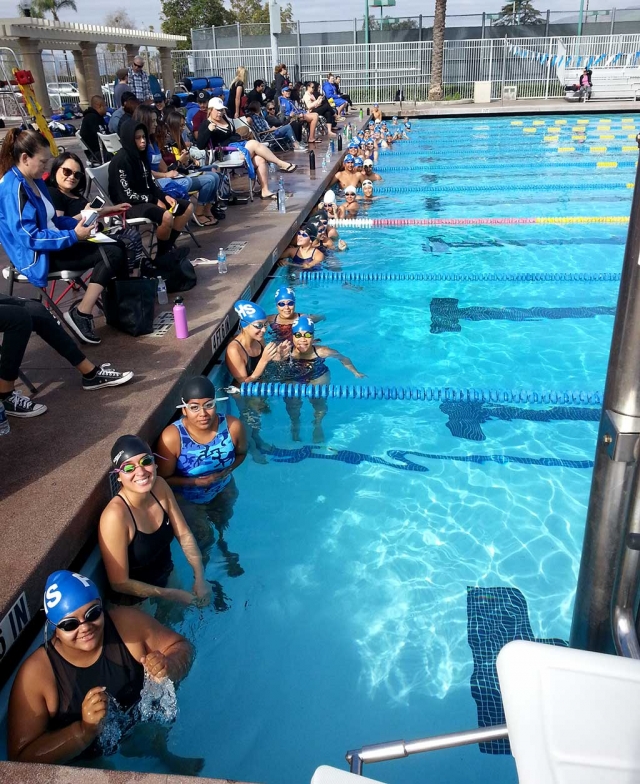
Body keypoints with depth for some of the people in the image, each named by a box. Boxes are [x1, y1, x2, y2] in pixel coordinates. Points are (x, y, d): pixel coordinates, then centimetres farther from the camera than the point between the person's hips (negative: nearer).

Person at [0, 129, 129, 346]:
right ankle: (80, 314, -15)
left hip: (52, 245, 9)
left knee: (116, 246, -3)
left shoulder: (34, 181, 10)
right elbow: (29, 238, -24)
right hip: (37, 257, -9)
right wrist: (73, 236, -25)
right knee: (111, 254, -20)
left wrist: (79, 224, 1)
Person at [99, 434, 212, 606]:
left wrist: (200, 579, -14)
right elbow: (119, 583, -27)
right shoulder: (115, 516, -34)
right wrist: (172, 595, -20)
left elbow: (184, 535, -5)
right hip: (135, 600, -5)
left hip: (166, 577, 5)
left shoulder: (159, 486, -16)